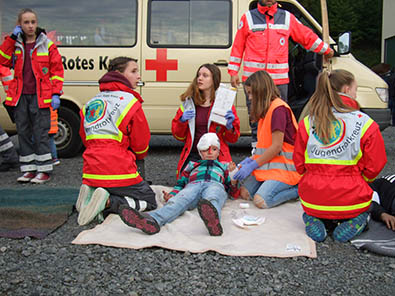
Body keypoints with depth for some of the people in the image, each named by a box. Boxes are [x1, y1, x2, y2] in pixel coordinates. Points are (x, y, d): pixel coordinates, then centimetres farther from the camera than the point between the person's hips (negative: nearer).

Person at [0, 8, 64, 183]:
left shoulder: (47, 44, 2)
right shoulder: (15, 45, 11)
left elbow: (57, 69, 0)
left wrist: (56, 94, -8)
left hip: (40, 97, -4)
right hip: (20, 96, 4)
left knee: (41, 133, -4)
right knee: (23, 133, 8)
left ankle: (44, 170, 4)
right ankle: (29, 169, 17)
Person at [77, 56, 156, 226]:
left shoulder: (90, 103, 15)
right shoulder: (130, 101, -6)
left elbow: (85, 138, 20)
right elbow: (141, 144, -1)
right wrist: (138, 156, 21)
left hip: (90, 174, 7)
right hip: (118, 173, -7)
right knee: (149, 201, 10)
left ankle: (90, 195, -1)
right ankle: (108, 202, -13)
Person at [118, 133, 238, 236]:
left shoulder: (224, 166, 39)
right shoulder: (192, 164, 41)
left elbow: (233, 189, 26)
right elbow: (180, 183, 29)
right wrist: (172, 194, 8)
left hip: (216, 185, -1)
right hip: (193, 185, 1)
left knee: (212, 198, -42)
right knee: (179, 200, -36)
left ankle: (213, 220, -78)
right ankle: (152, 219, -67)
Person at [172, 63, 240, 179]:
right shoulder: (189, 102, 8)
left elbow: (233, 139, 6)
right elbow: (178, 136, 12)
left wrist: (229, 127, -14)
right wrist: (182, 121, -7)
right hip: (193, 155, 2)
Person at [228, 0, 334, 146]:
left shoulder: (287, 18, 12)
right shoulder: (248, 17, 8)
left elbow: (307, 36, 23)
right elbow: (237, 46, 10)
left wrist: (326, 50, 30)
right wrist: (233, 72, 6)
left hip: (279, 79, 1)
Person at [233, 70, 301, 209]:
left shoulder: (278, 108, -16)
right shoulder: (267, 109, 15)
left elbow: (276, 147, -20)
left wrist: (252, 165, -14)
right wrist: (251, 159, 3)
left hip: (284, 165, -9)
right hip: (268, 164, 9)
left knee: (261, 200, -24)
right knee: (244, 192, -5)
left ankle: (297, 189, -2)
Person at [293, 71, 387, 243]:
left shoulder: (306, 123, -3)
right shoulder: (366, 123, -10)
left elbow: (299, 165, 3)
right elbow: (374, 167, -4)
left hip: (312, 202, 2)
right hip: (350, 201, -1)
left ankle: (313, 220, 1)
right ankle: (354, 222, -1)